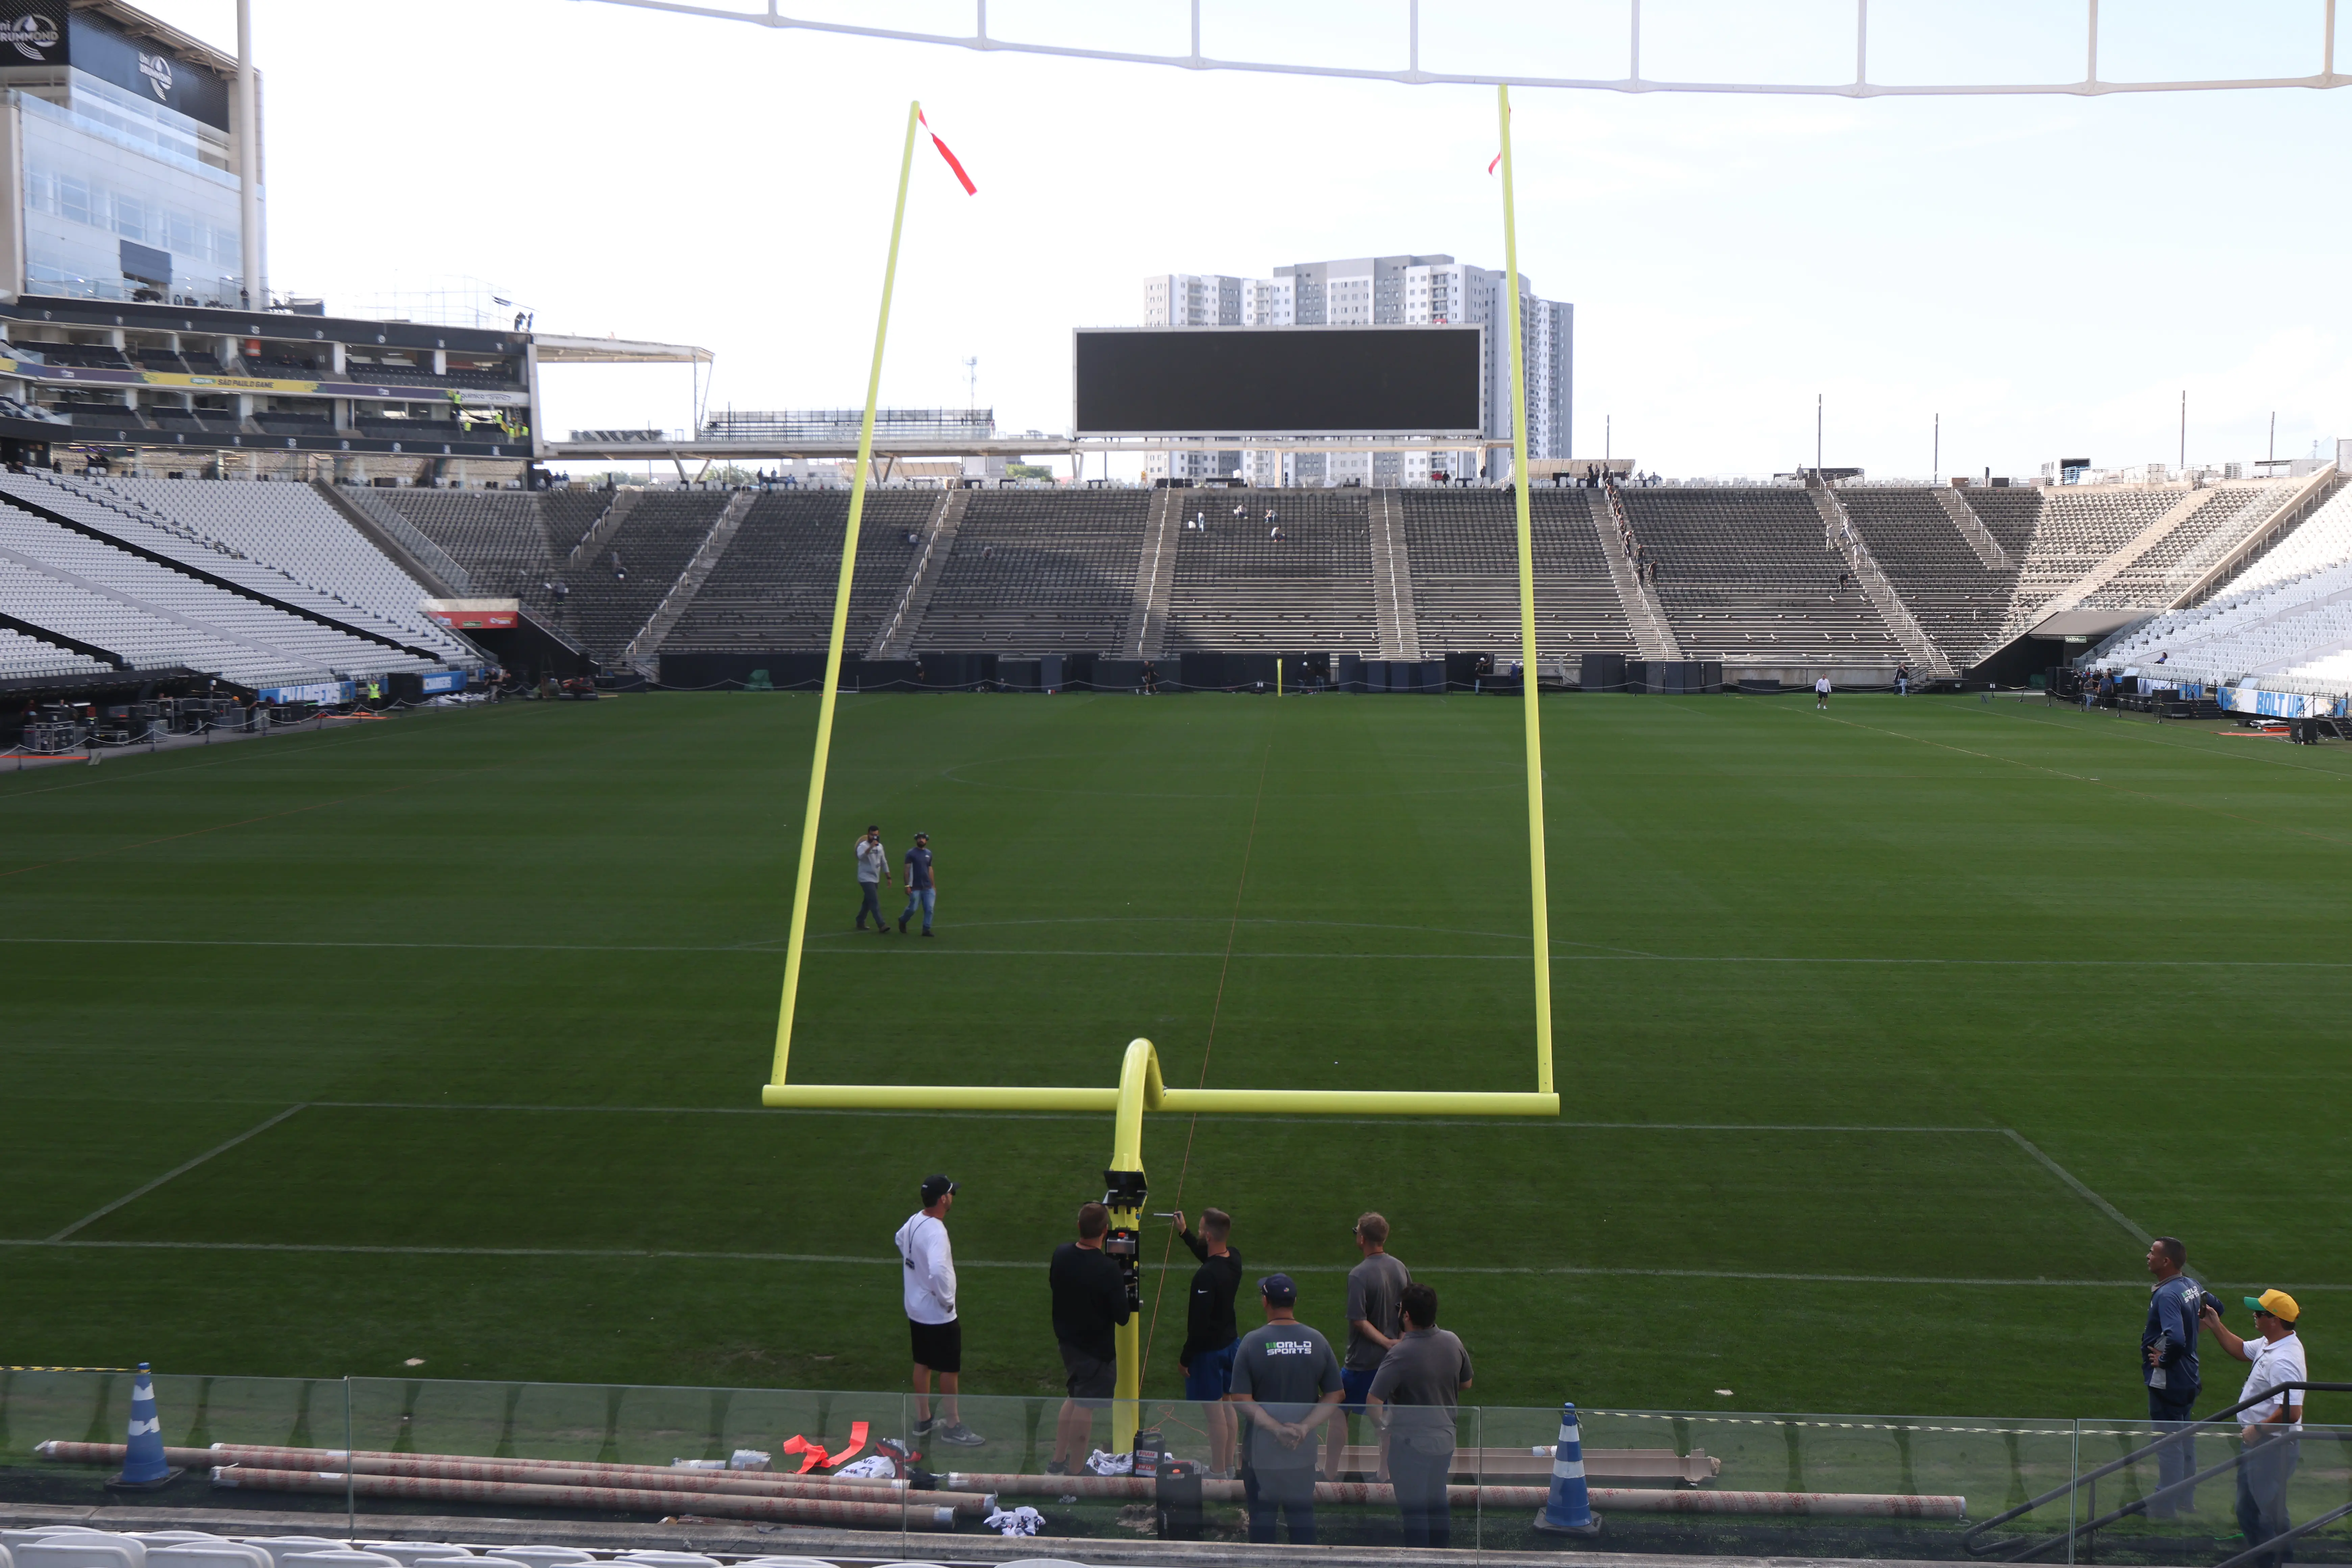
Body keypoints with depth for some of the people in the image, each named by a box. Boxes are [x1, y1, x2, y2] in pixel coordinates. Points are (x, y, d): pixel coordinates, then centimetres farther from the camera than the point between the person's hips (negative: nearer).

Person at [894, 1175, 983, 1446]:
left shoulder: (914, 1221, 0)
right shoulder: (935, 1231, -29)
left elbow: (900, 1239, 23)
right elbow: (938, 1271, -41)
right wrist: (947, 1300, -25)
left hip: (915, 1309, 9)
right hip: (938, 1315, -9)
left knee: (923, 1365, 19)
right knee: (950, 1370, 6)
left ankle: (923, 1421, 31)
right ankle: (952, 1427, 16)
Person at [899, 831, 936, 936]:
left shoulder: (929, 853, 12)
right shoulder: (911, 853, -4)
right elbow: (907, 870, -7)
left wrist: (933, 885, 17)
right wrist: (907, 886, -12)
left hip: (928, 887, 5)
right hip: (915, 888, -5)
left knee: (930, 909, -3)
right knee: (912, 909, 0)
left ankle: (926, 930, 4)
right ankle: (902, 921, 28)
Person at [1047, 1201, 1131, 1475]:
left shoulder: (1061, 1254, -8)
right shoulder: (1107, 1269, -27)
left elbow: (1052, 1285, 11)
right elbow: (1122, 1316, -18)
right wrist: (1124, 1292, -1)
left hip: (1067, 1339, 7)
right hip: (1097, 1347, -7)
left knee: (1075, 1398, 23)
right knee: (1086, 1407, 4)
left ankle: (1057, 1462, 28)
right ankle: (1074, 1472, 12)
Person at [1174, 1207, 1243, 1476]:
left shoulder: (1206, 1276, -29)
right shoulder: (1234, 1259, -4)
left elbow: (1199, 1323, -24)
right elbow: (1207, 1255, 22)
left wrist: (1185, 1357, -13)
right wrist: (1184, 1233, 28)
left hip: (1209, 1350, -8)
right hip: (1231, 1342, 8)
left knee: (1214, 1412, 3)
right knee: (1225, 1406, 20)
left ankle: (1219, 1473, 14)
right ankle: (1228, 1464, 32)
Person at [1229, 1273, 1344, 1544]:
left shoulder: (1252, 1342, -10)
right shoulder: (1317, 1341, -3)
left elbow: (1241, 1399, -14)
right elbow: (1336, 1394, -3)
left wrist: (1276, 1428, -15)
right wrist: (1305, 1426, -9)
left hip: (1261, 1450, -2)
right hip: (1304, 1451, 2)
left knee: (1262, 1517, 8)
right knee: (1302, 1515, 14)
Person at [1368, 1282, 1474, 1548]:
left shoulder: (1400, 1355, -26)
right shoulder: (1452, 1343, -7)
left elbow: (1373, 1402, -28)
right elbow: (1466, 1383, 10)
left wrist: (1382, 1424, -10)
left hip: (1411, 1444, -6)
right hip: (1445, 1438, 6)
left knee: (1414, 1511, 8)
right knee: (1438, 1503, 24)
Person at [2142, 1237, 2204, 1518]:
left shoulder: (2167, 1295, -26)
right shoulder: (2192, 1286, 2)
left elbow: (2175, 1339, -37)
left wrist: (2163, 1360, -19)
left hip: (2166, 1379, -9)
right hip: (2188, 1376, 9)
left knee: (2168, 1442, 1)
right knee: (2185, 1438, 20)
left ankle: (2165, 1507, 10)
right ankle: (2186, 1499, 32)